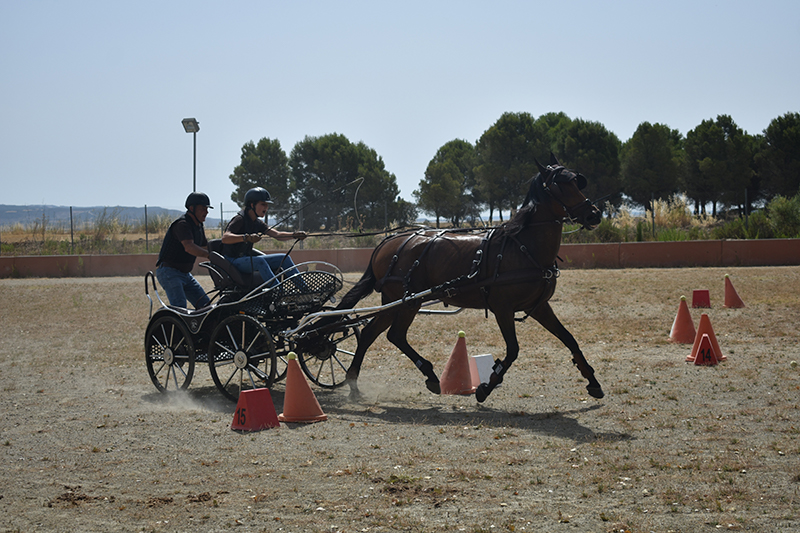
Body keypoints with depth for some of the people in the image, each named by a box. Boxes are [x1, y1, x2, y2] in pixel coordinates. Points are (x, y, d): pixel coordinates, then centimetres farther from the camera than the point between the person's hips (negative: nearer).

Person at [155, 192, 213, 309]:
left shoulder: (198, 226, 13)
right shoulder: (182, 224, -18)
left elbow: (206, 247, 23)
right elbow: (189, 247, -35)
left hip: (185, 273, 10)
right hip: (169, 272, -10)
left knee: (205, 305, 3)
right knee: (179, 308, -24)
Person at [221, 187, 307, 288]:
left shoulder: (258, 223, 11)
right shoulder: (240, 219, -15)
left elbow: (277, 235, 1)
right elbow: (225, 238, -31)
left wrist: (295, 235, -19)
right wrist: (247, 238, -48)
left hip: (246, 259, 9)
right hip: (233, 261, -9)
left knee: (284, 258, 0)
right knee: (259, 260, -37)